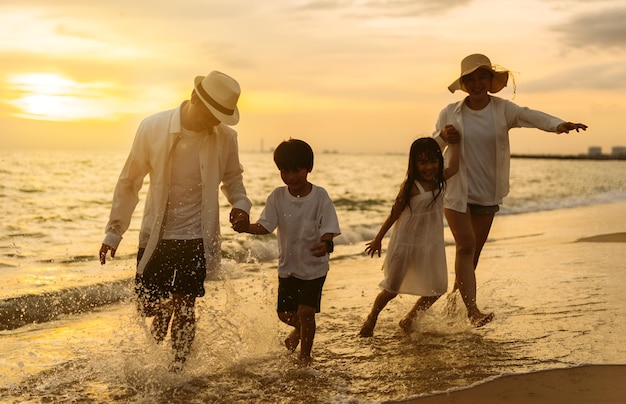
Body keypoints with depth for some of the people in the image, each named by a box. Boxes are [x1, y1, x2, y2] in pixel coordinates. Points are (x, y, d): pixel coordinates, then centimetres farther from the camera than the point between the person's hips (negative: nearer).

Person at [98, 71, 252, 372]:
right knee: (148, 306, 7)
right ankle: (163, 312, 43)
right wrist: (114, 232, 1)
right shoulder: (152, 128, -13)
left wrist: (240, 203, -10)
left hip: (197, 236, 0)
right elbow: (129, 182, -2)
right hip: (156, 234, 1)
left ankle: (177, 371, 15)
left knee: (184, 308, -2)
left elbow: (232, 177, 11)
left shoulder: (225, 137, -9)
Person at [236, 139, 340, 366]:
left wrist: (326, 244, -43)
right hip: (288, 264, 3)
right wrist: (245, 227, -32)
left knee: (306, 312, -10)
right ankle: (300, 329, 47)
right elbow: (265, 226, -11)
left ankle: (304, 357, 14)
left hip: (314, 266, -3)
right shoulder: (278, 196, -8)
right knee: (285, 313, 11)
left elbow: (329, 230, -19)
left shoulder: (320, 196, -15)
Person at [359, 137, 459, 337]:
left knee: (437, 288, 6)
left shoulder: (439, 180, -1)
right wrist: (378, 239, -4)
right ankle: (371, 320, 27)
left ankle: (408, 320, 24)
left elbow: (454, 166, 16)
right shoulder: (411, 186, -18)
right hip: (405, 244, -6)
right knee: (392, 288, 3)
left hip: (430, 244, 6)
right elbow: (394, 213, -11)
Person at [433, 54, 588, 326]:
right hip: (456, 191, -2)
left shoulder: (502, 110, -5)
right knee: (466, 245, -14)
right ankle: (472, 310, -18)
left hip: (488, 194, 2)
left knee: (474, 250, 11)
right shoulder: (450, 114, -3)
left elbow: (529, 115, -24)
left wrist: (558, 125, -43)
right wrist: (443, 136, -17)